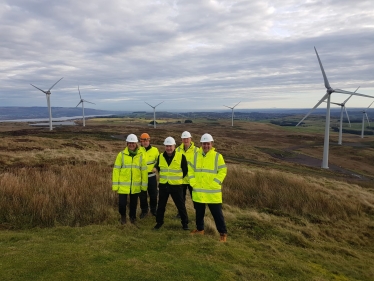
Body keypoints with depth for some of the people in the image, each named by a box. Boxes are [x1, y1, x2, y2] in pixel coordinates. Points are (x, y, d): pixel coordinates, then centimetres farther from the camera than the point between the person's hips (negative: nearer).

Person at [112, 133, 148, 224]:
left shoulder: (141, 155, -2)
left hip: (136, 185, 1)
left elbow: (144, 171, 1)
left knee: (134, 203, 15)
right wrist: (115, 185, -5)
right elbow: (116, 170, -3)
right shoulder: (121, 154, -4)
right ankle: (123, 216, 31)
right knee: (122, 203, -1)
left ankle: (132, 217, 41)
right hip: (123, 185, -1)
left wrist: (144, 185, 2)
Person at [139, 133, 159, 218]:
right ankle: (144, 210, 25)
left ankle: (153, 209, 29)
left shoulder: (155, 150, -2)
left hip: (151, 176, 1)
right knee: (142, 195, 8)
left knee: (153, 194, 10)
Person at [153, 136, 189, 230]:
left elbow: (185, 170, 2)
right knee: (161, 205, 14)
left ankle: (185, 223, 23)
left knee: (181, 205, 7)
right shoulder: (160, 156, -1)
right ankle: (159, 222, 32)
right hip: (163, 185, 3)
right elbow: (158, 167, 17)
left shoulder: (181, 156, -11)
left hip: (176, 186, -3)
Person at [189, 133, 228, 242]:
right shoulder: (196, 155, 4)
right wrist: (193, 183, -2)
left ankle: (223, 233, 15)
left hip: (213, 191, -4)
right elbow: (191, 170, 9)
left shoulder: (217, 156, -7)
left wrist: (214, 184, -14)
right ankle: (200, 229, 36)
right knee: (199, 212, 18)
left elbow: (223, 171, -6)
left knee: (217, 213, 1)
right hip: (198, 190, 4)